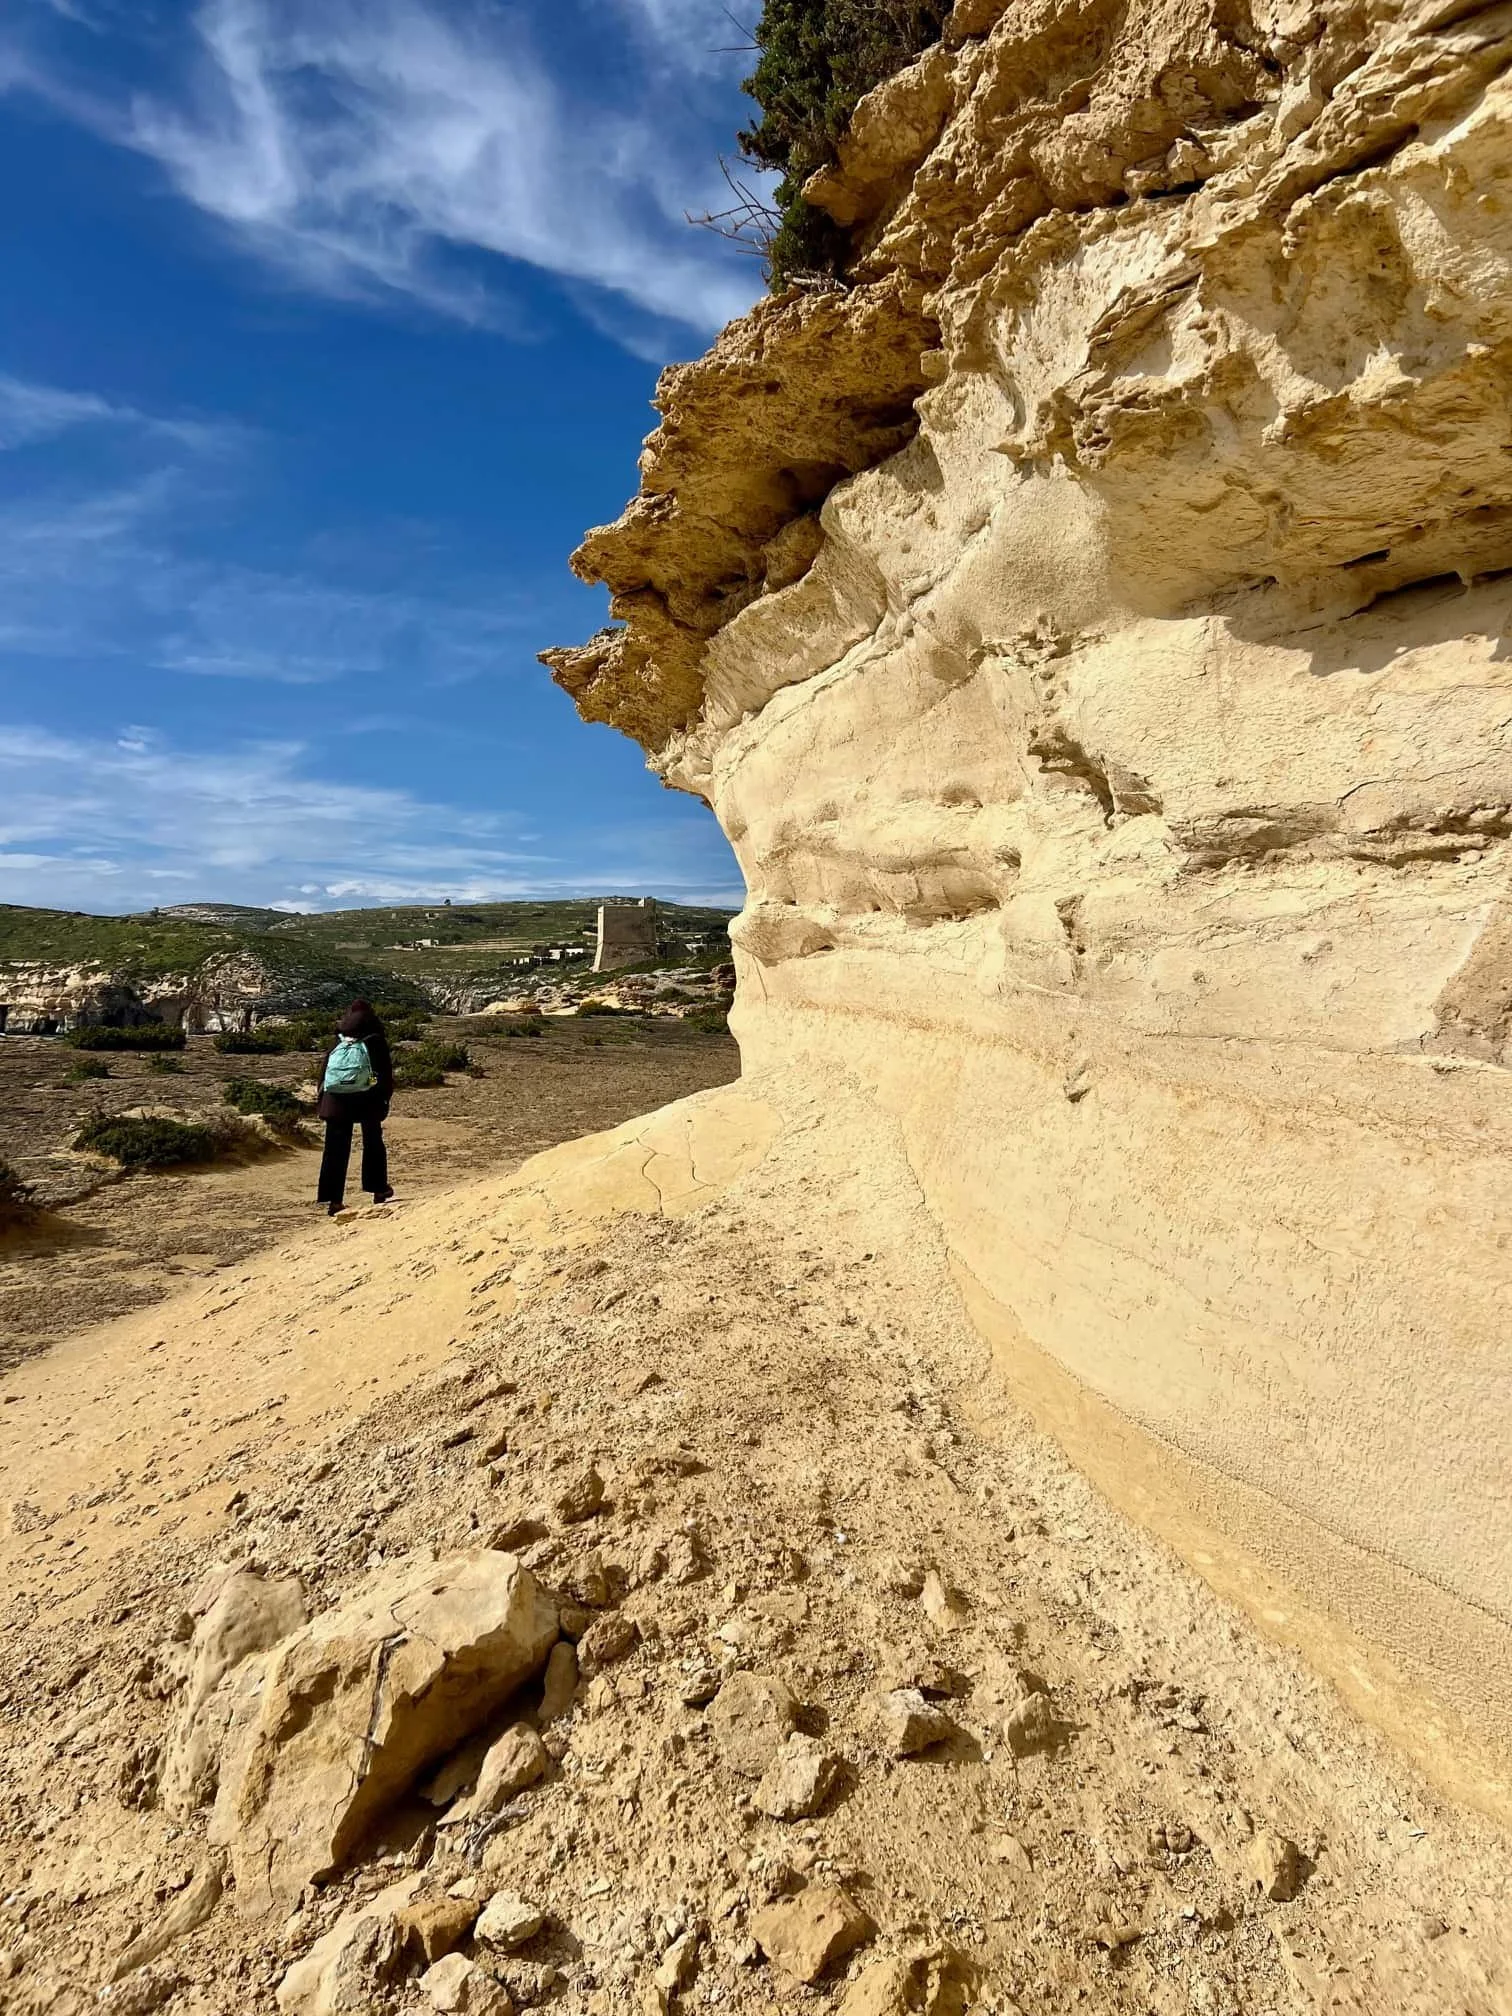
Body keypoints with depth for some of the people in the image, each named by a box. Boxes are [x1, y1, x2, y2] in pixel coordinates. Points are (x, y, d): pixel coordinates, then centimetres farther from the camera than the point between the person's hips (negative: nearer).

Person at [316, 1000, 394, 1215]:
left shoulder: (337, 1042, 13)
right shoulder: (375, 1040, 4)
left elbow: (323, 1071, 10)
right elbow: (386, 1071, -1)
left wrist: (321, 1100, 11)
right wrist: (385, 1098, 1)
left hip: (336, 1100, 2)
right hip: (367, 1099, -2)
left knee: (336, 1148, 3)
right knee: (373, 1143, 14)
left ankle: (333, 1199, 0)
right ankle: (378, 1190, 20)